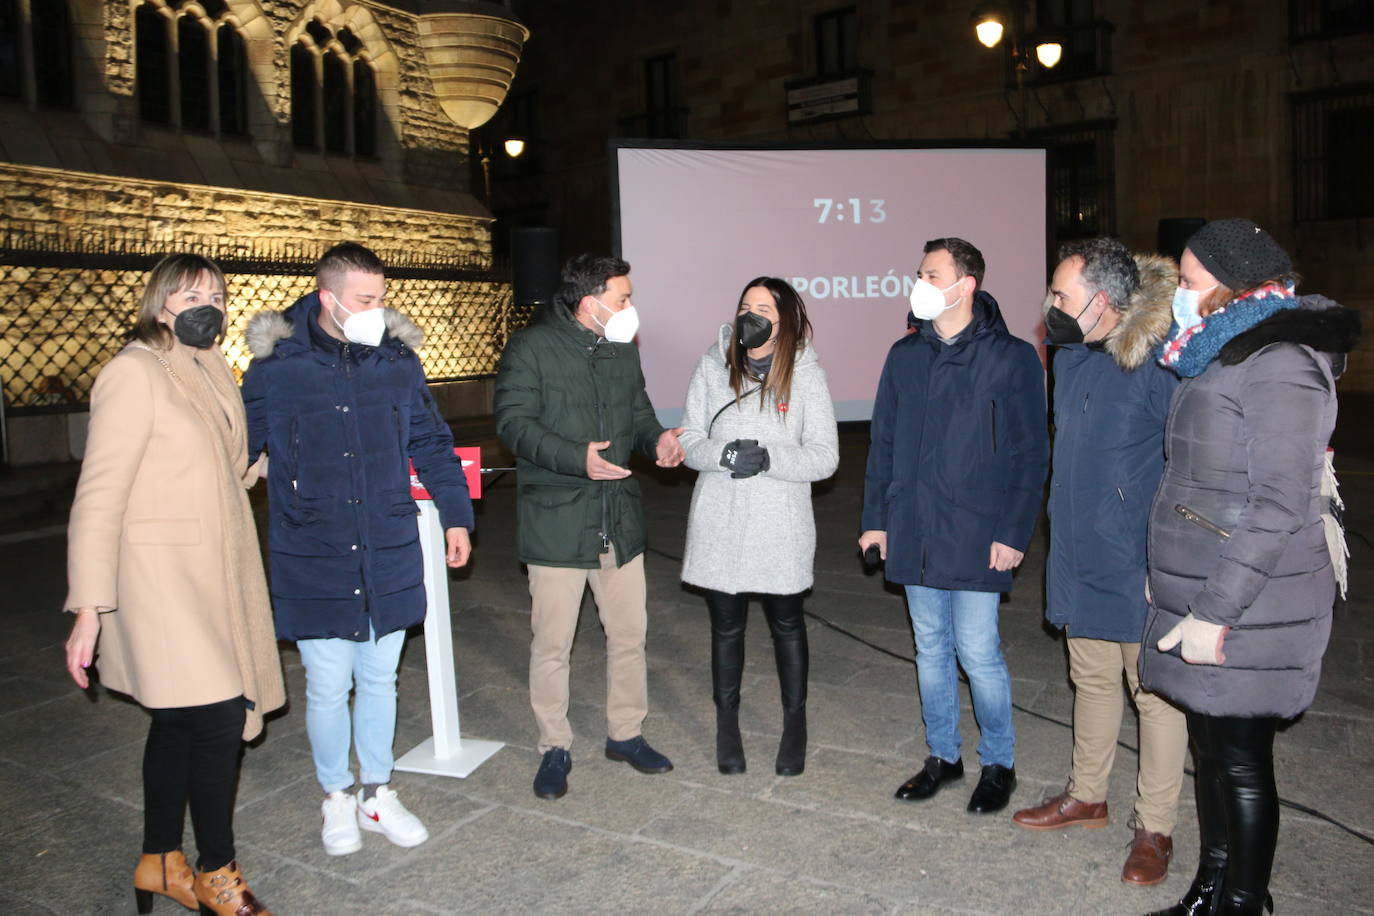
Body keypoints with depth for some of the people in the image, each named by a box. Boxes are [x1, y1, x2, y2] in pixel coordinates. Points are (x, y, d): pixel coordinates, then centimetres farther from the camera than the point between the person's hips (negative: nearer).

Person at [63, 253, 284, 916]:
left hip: (215, 576, 8)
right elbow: (98, 495, -16)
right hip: (161, 578, -8)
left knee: (178, 721, 16)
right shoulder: (134, 373, -12)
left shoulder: (214, 372, 12)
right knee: (219, 717, -9)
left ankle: (159, 863, 32)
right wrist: (89, 607, -18)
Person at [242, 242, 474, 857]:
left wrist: (456, 515, 11)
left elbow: (431, 444, 12)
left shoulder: (398, 361, 2)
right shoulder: (277, 369, -7)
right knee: (328, 688, 7)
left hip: (390, 558, 3)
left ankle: (378, 794, 33)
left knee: (379, 681, 15)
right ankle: (336, 799, 30)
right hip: (313, 563, -2)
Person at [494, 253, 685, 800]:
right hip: (556, 522, -6)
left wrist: (656, 438, -5)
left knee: (629, 633, 13)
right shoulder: (531, 348, -8)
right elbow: (514, 423, -13)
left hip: (619, 518, 6)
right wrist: (577, 459, -26)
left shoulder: (623, 350, 12)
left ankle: (626, 734, 32)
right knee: (552, 643, 4)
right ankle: (555, 749, 22)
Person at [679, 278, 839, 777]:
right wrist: (724, 455, -21)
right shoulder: (713, 366, -1)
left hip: (781, 528, -1)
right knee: (726, 627, 14)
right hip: (719, 525, 1)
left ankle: (794, 725, 34)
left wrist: (768, 459, -24)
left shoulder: (806, 373, -6)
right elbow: (689, 441, 0)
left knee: (786, 625, 15)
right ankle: (727, 725, 34)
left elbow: (825, 456, -8)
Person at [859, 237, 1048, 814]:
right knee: (930, 649, 14)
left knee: (977, 653, 0)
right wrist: (875, 517, 9)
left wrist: (1014, 533, -10)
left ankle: (998, 763, 22)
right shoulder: (905, 355, 8)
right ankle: (943, 756, 31)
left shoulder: (1012, 358, -6)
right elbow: (883, 442, 12)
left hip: (977, 537, -5)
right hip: (913, 534, 5)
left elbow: (1031, 455, -5)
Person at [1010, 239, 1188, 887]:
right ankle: (1087, 796, 38)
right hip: (1080, 559, 8)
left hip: (1141, 568, -7)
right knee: (1091, 678, 21)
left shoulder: (1161, 363, -19)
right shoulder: (1070, 357, 5)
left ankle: (1154, 828, 24)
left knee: (1155, 693, 8)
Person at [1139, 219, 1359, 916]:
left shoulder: (1278, 365, -17)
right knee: (1210, 747, 18)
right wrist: (1173, 584, 19)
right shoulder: (1227, 357, 14)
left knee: (1240, 762, 3)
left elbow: (1278, 505, -22)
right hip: (1201, 597, 9)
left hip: (1245, 610, -9)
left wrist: (1214, 614, -22)